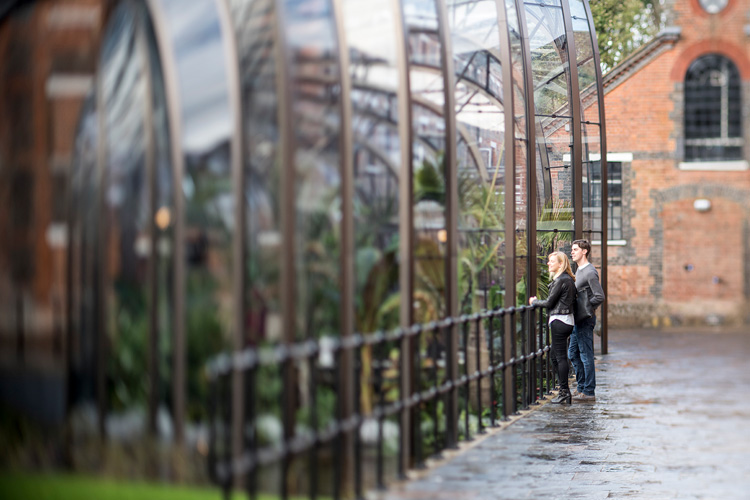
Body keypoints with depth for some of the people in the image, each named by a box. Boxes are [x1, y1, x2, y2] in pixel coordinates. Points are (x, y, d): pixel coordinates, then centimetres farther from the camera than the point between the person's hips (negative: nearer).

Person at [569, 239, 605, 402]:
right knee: (573, 354, 14)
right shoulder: (579, 271, 16)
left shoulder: (590, 272, -14)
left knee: (586, 355, -6)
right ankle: (582, 388, 21)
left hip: (586, 319, -10)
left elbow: (600, 297, -20)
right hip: (578, 319, 10)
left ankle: (589, 392, -1)